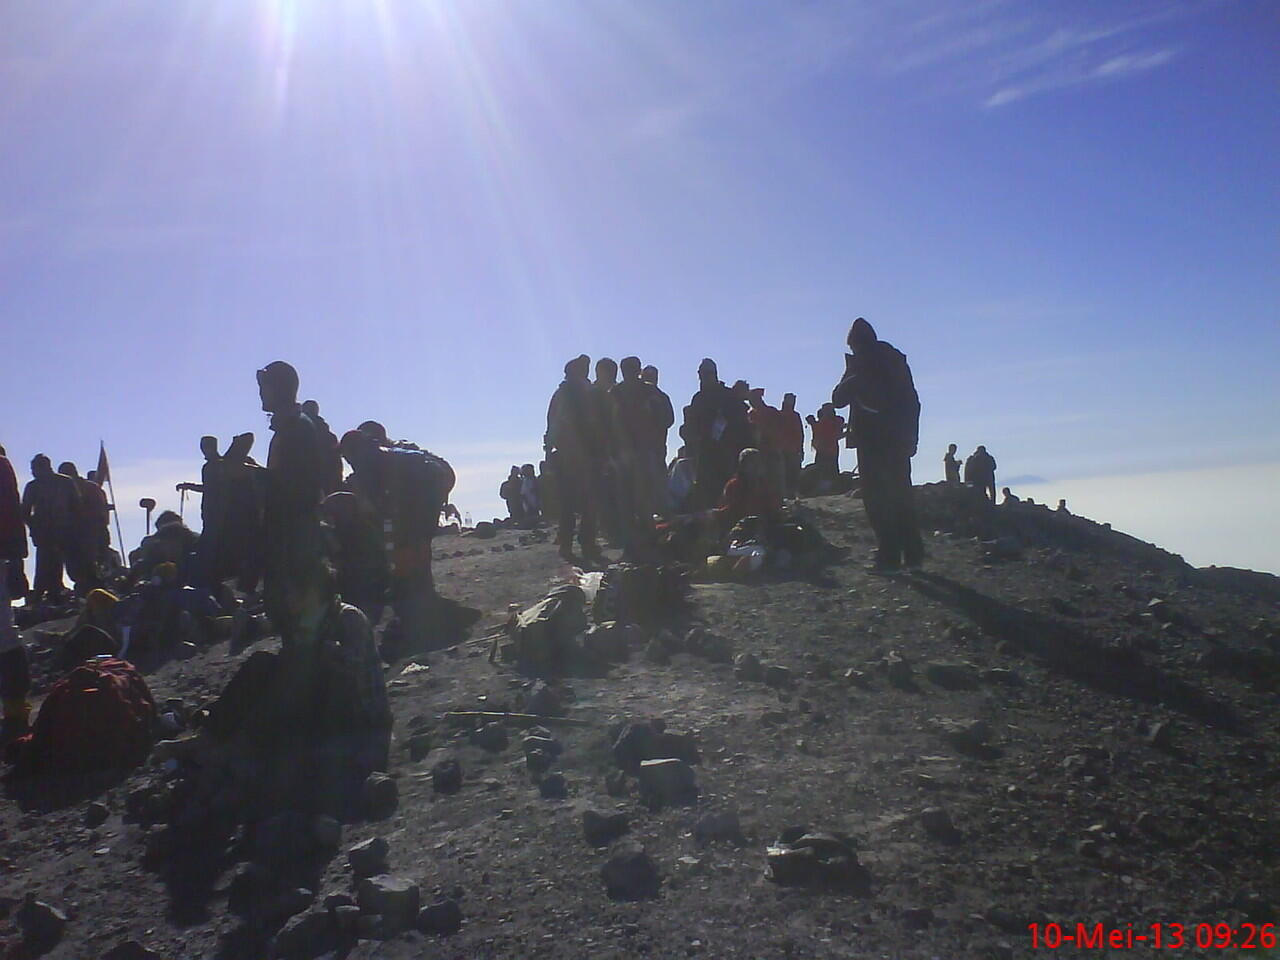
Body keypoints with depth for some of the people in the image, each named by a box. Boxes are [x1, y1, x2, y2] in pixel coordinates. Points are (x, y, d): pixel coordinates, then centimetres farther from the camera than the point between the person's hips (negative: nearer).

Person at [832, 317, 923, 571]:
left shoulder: (861, 362, -4)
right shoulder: (897, 358, 14)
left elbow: (838, 398, -2)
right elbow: (912, 401, 14)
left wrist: (849, 375, 14)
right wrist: (911, 437, 16)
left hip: (871, 438, -6)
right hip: (899, 438, 6)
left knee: (877, 497, -5)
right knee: (901, 495, 12)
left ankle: (889, 555, -10)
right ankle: (913, 553, 11)